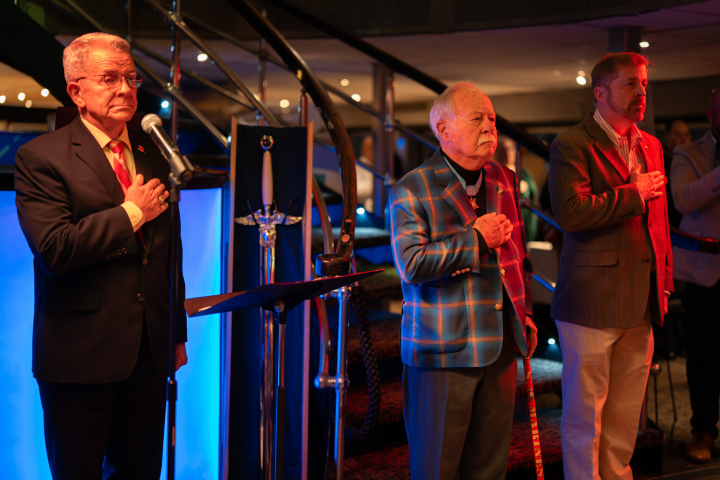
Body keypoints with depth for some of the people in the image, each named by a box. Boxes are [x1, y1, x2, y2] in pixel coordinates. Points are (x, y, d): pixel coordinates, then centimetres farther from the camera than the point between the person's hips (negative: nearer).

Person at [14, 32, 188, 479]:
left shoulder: (154, 154, 12)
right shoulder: (40, 157, -7)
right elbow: (54, 249, -21)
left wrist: (178, 334, 21)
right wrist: (131, 213, -12)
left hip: (149, 354, 5)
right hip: (81, 356, -5)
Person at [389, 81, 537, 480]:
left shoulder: (504, 181, 12)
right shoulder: (410, 191, -9)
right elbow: (411, 264, -21)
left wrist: (525, 314, 18)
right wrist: (477, 239, -16)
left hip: (499, 345, 6)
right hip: (442, 352, -6)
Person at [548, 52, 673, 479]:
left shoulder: (651, 146, 15)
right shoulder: (572, 146, -8)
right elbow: (570, 212, -24)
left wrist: (664, 283, 16)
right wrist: (634, 193, -14)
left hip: (641, 304, 7)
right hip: (592, 302, -6)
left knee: (626, 415, 14)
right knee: (585, 414, 2)